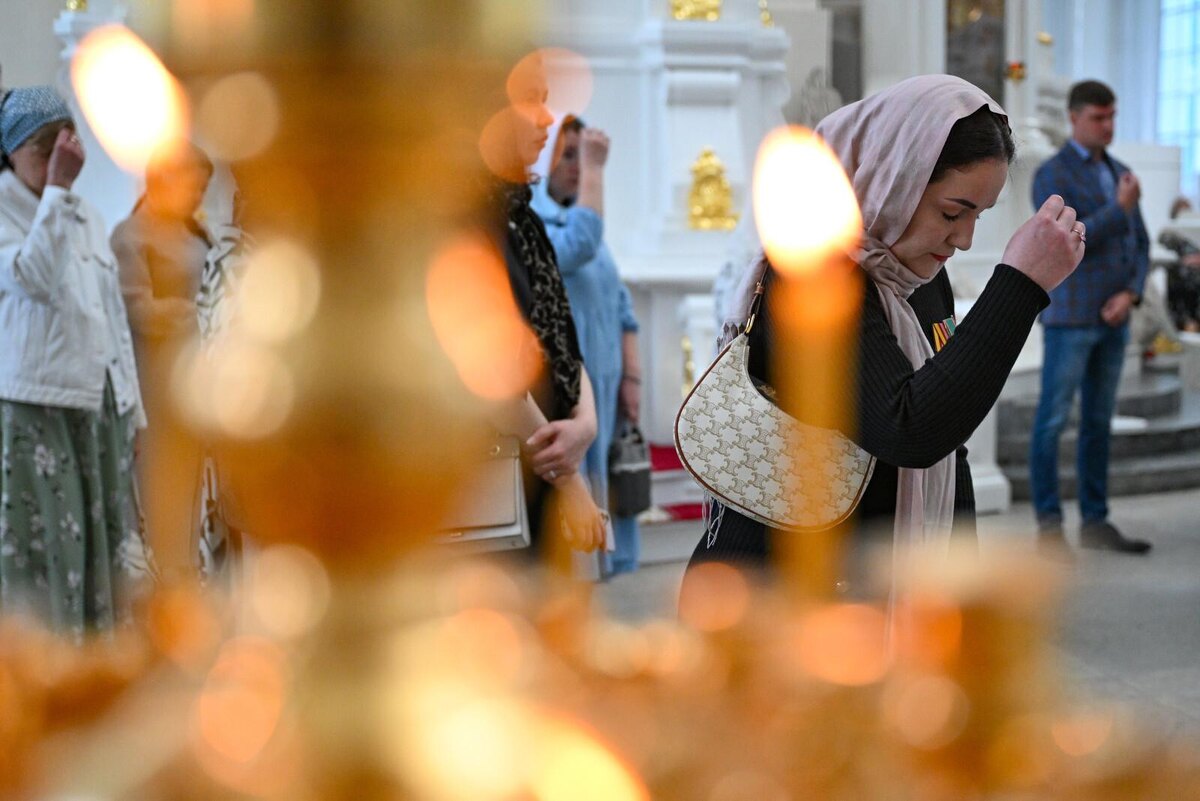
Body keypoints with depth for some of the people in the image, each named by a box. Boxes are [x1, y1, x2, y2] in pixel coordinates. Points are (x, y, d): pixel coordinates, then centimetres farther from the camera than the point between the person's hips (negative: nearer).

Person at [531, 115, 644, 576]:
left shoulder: (575, 220, 17)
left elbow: (621, 308, 17)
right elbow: (578, 247, -26)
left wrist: (631, 377, 6)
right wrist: (595, 170, -19)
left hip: (601, 396, 8)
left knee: (602, 499, 8)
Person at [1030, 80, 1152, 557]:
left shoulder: (1119, 175, 15)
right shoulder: (1051, 176, -9)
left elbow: (1138, 248, 12)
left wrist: (1129, 294, -6)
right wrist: (1120, 208, -19)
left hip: (1111, 319, 7)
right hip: (1068, 316, -7)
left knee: (1098, 422, 10)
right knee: (1052, 422, -4)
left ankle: (1095, 523, 16)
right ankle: (1049, 526, 1)